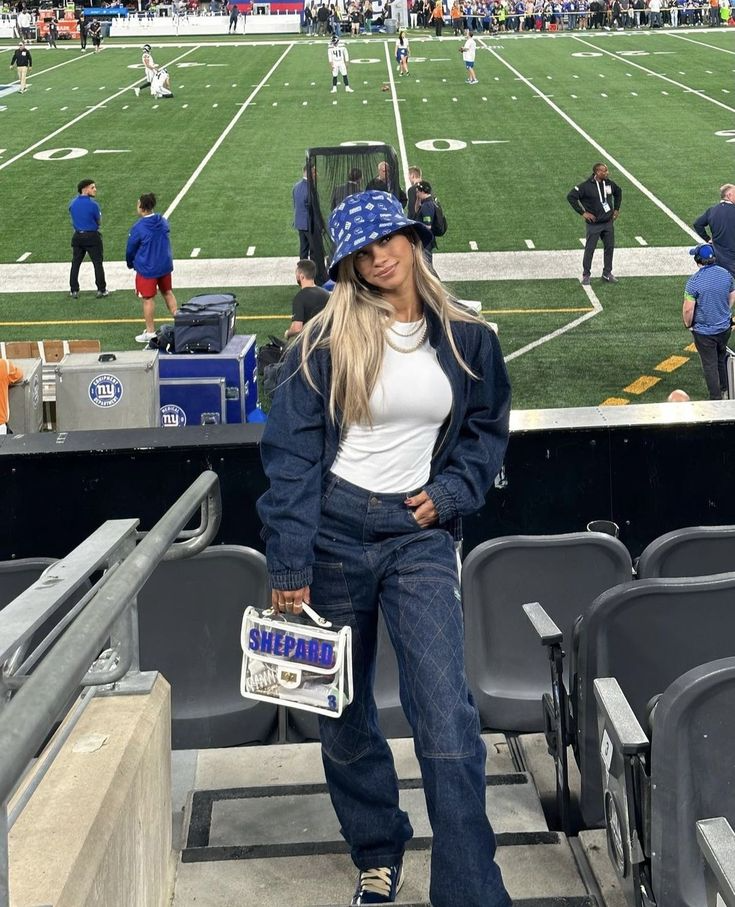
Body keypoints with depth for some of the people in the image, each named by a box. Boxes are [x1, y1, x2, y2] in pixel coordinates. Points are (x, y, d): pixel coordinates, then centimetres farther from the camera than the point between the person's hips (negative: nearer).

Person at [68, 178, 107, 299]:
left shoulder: (72, 203, 0)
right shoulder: (92, 204, -15)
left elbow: (73, 218, 11)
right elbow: (99, 221, -4)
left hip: (78, 236, 4)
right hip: (92, 236, -4)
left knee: (75, 263, 12)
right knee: (98, 263, 5)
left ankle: (74, 290, 13)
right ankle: (101, 290, 7)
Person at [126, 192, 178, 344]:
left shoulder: (138, 228, -20)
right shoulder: (163, 222, -3)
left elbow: (130, 249, -8)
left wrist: (130, 263, 11)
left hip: (147, 269, -6)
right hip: (165, 265, 6)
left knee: (148, 299, 5)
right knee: (168, 292, 21)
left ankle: (150, 332, 13)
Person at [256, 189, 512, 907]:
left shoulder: (465, 338, 4)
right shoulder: (326, 342, -4)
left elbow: (487, 427, 16)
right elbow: (291, 451, -7)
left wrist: (449, 494, -3)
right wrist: (288, 564, -13)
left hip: (419, 533, 0)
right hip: (334, 530, 0)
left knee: (446, 718, -13)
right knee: (343, 715, 11)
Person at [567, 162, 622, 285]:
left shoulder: (609, 183, 1)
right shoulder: (586, 186, -16)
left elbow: (618, 192, 21)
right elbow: (570, 196, -17)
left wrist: (616, 209, 14)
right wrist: (582, 212, -16)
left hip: (608, 223, 5)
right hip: (594, 224, -5)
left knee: (609, 247, 9)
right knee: (590, 249, 1)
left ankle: (607, 273, 21)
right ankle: (586, 275, 12)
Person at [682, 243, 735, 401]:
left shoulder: (694, 281, -24)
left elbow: (688, 309, -21)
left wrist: (688, 324, -2)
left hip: (703, 331, -5)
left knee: (710, 364, 8)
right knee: (722, 358, 25)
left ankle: (716, 398, 14)